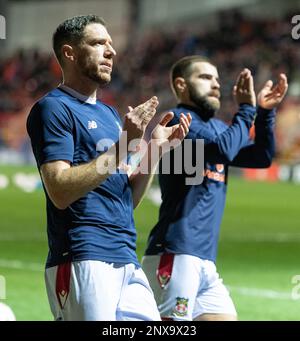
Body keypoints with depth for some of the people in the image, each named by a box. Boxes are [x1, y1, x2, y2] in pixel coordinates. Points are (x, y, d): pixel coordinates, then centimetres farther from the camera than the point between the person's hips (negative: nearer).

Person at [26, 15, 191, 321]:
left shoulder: (110, 114, 21)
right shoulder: (52, 108, -4)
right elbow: (60, 191, -16)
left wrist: (155, 148, 5)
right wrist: (122, 146, -17)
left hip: (128, 262, 8)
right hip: (82, 261, -8)